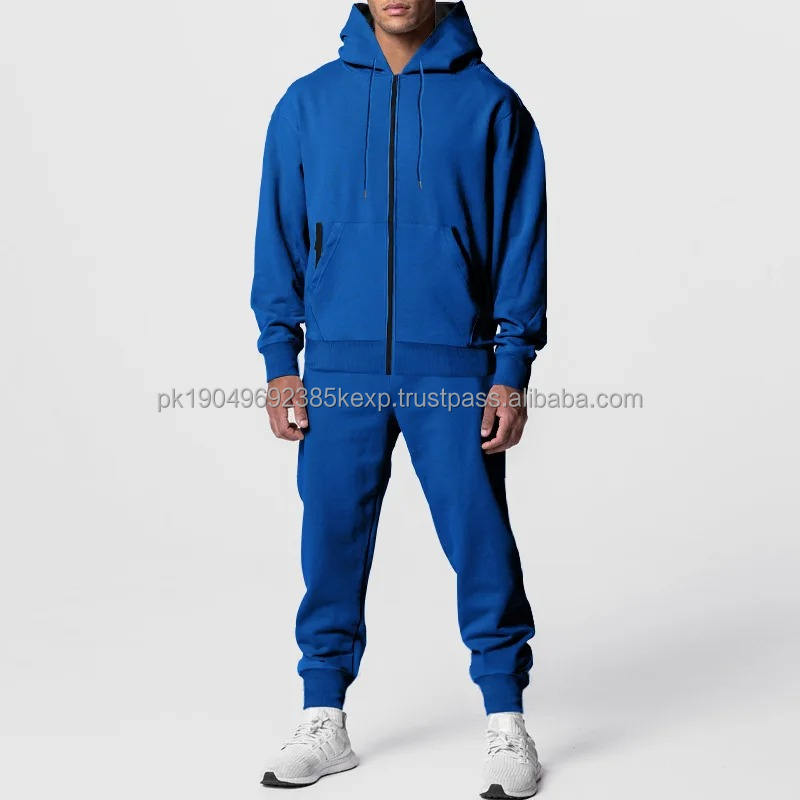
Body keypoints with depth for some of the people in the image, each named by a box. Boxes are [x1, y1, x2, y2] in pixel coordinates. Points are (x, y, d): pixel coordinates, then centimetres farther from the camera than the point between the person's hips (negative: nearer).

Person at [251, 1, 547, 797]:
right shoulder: (308, 102, 7)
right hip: (338, 372, 2)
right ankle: (323, 720, 22)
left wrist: (511, 372, -5)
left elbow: (521, 242, 1)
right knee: (332, 543, 8)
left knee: (480, 541, 0)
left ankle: (506, 724, 15)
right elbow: (280, 234, 8)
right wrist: (280, 361, 2)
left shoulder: (490, 104, 2)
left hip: (454, 369, -2)